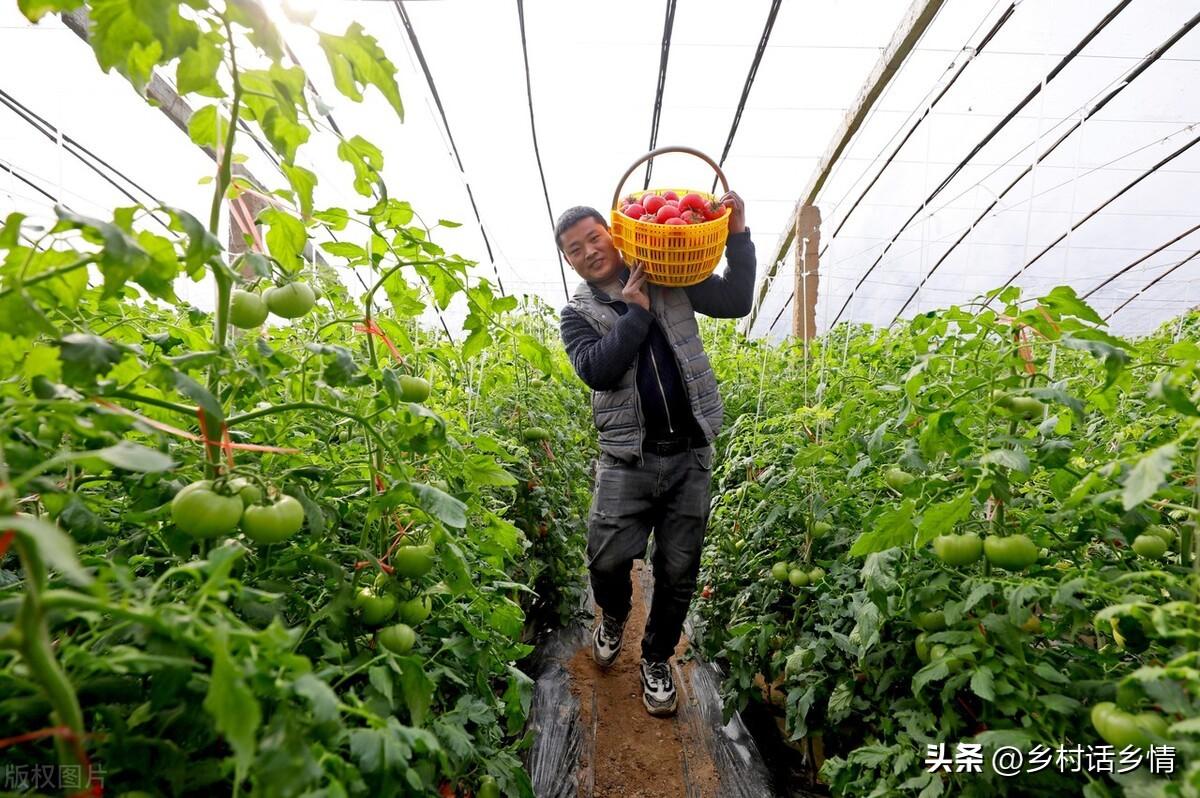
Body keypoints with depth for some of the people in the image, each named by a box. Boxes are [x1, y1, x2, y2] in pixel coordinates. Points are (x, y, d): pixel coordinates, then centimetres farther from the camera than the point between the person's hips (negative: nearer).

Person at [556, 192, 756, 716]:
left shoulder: (670, 280, 9)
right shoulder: (577, 314, 4)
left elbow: (736, 301, 8)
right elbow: (598, 371, -13)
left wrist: (738, 237, -1)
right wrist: (637, 311, -13)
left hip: (690, 455, 2)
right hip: (628, 457, -1)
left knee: (678, 571, 7)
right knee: (607, 558, -8)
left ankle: (656, 660, 31)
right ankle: (614, 617, 30)